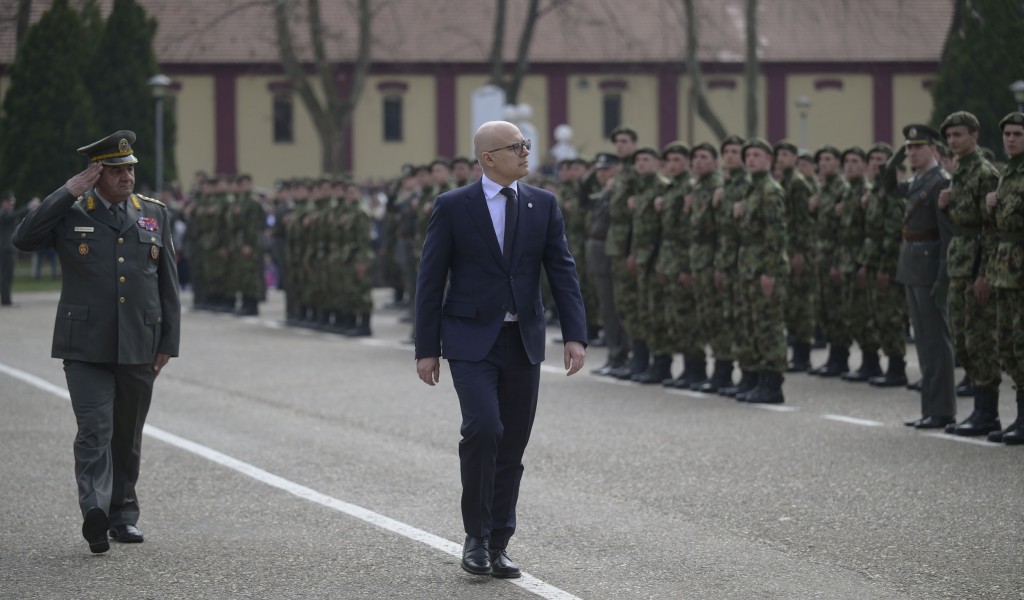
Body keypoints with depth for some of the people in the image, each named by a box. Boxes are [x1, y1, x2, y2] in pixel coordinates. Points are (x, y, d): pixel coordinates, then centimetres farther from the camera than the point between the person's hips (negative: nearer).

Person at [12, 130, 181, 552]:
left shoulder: (154, 214, 10)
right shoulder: (69, 214, 2)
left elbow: (168, 284, 12)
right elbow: (23, 239, -14)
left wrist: (168, 343, 8)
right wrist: (68, 193, -14)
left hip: (138, 349, 3)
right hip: (86, 347, -3)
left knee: (128, 436, 11)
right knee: (95, 429, -16)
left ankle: (123, 515, 20)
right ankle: (95, 511, -26)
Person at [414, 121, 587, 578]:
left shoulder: (543, 205, 5)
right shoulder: (452, 207, -4)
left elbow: (562, 271, 2)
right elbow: (430, 280, -2)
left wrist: (575, 335, -9)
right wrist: (426, 349, -5)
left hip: (523, 340, 4)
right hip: (472, 339, -4)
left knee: (512, 445, 5)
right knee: (483, 428, -20)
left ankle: (498, 545, 15)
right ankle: (476, 537, -5)